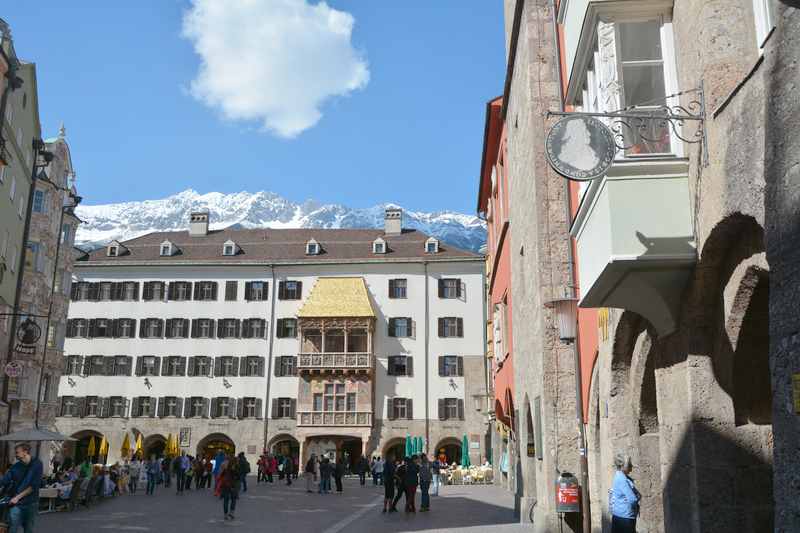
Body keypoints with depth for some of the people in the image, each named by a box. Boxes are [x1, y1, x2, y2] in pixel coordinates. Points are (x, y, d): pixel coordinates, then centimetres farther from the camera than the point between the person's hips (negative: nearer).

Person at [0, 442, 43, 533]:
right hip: (16, 503, 2)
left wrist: (18, 497, -14)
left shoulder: (37, 464, -7)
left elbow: (34, 486, -11)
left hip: (31, 503, -2)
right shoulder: (15, 466, 3)